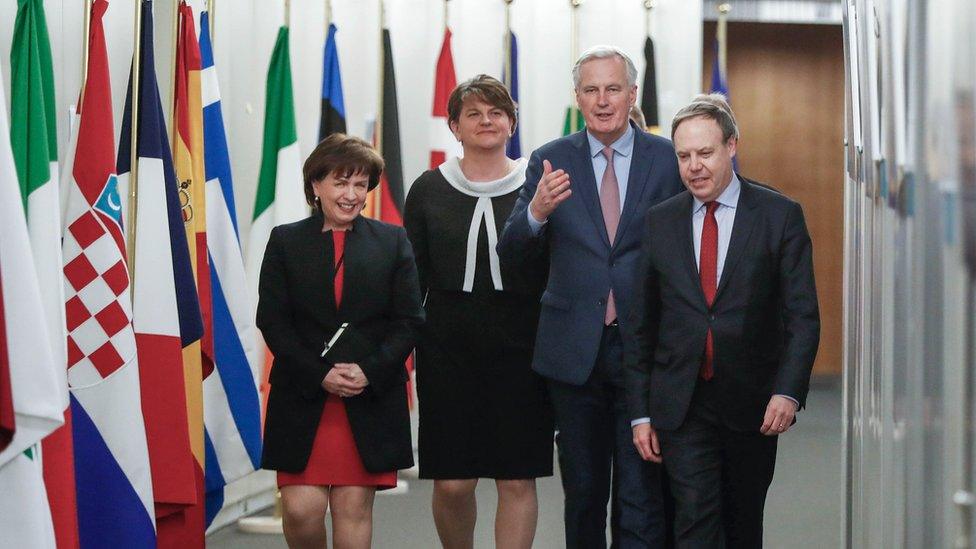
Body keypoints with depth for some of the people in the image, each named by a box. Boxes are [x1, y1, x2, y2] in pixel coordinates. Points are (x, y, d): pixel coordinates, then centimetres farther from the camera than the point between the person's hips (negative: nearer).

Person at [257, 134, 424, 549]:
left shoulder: (393, 242, 8)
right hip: (302, 399, 0)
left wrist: (370, 372, -12)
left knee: (354, 507, 1)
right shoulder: (285, 242, 6)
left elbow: (408, 321, 3)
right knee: (301, 510, -7)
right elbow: (272, 321, 0)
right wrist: (319, 375, -12)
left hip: (370, 401, 0)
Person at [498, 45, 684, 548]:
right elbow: (511, 256, 1)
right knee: (583, 493, 13)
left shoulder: (668, 159, 1)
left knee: (640, 495, -5)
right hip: (574, 350, 2)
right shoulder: (551, 162, 4)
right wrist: (536, 213, -20)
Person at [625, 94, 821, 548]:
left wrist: (788, 391, -17)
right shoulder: (660, 221, 6)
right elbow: (642, 323, 9)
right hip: (682, 406, 1)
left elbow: (802, 315, -4)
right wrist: (640, 412, 5)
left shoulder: (780, 216, -1)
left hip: (752, 407, -1)